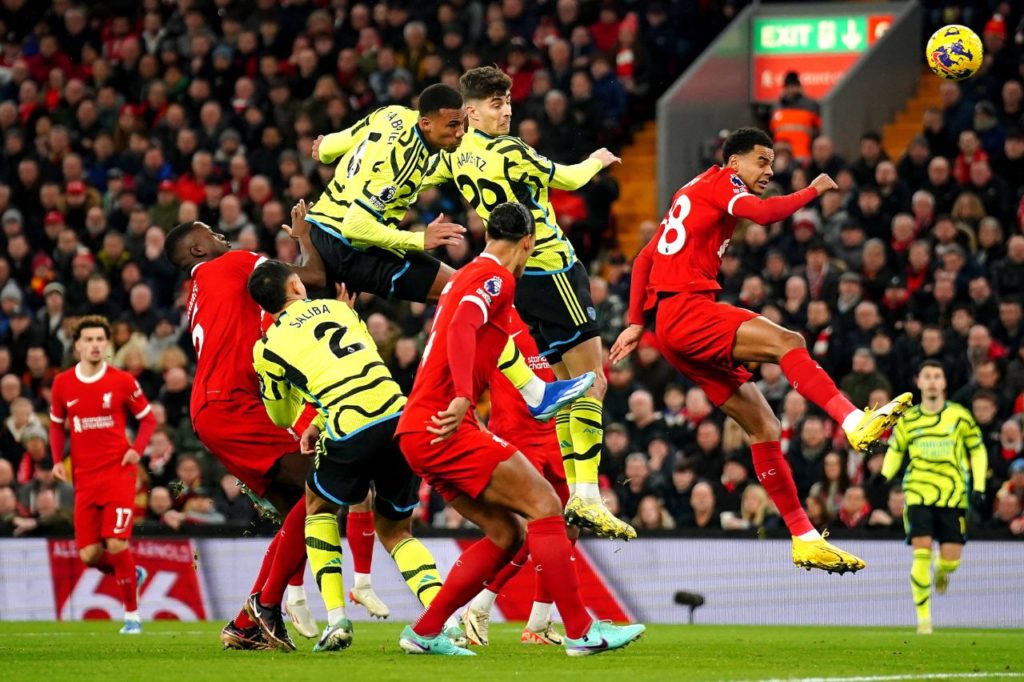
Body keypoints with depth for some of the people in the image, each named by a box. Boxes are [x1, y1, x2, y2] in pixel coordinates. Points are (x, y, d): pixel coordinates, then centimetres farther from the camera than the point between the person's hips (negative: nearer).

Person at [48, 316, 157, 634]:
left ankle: (132, 614, 1)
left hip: (118, 473, -3)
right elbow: (57, 424, 19)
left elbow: (148, 419, 7)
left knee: (116, 545, -14)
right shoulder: (63, 384, 5)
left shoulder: (122, 381, -3)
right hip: (84, 478, 3)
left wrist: (137, 449, -10)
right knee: (89, 555, -3)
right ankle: (131, 574, 30)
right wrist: (58, 460, 4)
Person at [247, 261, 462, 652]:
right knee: (395, 531, 19)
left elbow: (281, 417, 25)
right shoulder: (336, 308, 20)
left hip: (351, 435, -3)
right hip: (400, 418, 3)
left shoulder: (268, 348, 11)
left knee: (319, 507, 26)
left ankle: (336, 620, 11)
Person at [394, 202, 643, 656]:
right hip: (445, 430, -10)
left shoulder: (467, 276, 21)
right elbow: (463, 328, -25)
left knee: (507, 533, 11)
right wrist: (462, 398, -37)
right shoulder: (495, 277, -7)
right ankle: (580, 631, -11)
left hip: (420, 431, 10)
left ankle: (424, 634, 11)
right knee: (544, 505, -10)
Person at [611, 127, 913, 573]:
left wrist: (636, 323, 25)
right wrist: (813, 191, -5)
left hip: (671, 326, 9)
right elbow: (763, 213, -19)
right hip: (685, 307, -9)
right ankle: (855, 423, -47)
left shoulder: (692, 194, 28)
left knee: (764, 427, 4)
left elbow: (644, 260, 29)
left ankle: (804, 538, 1)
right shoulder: (721, 180, 2)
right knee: (786, 342, -28)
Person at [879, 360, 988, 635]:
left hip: (953, 496, 0)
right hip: (918, 495, 0)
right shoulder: (908, 420, 5)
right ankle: (923, 618, -5)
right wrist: (884, 476, 1)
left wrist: (979, 486, 2)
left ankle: (942, 570, 36)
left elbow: (977, 450, 10)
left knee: (951, 559, -5)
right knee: (922, 555, -14)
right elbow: (895, 450, 18)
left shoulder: (960, 416, 1)